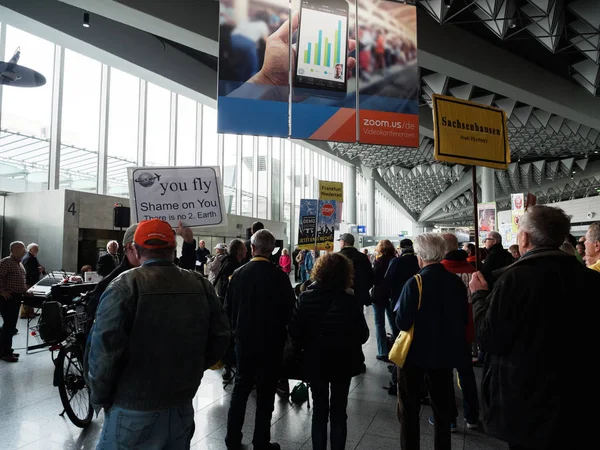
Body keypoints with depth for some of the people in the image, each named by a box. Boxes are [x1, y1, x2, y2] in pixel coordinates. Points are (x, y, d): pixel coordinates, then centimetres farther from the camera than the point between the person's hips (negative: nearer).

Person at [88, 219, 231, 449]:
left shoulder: (125, 285, -15)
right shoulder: (200, 284, -2)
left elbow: (105, 348, -20)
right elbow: (221, 336, 1)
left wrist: (99, 397, -5)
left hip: (134, 409, -4)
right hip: (183, 404, 4)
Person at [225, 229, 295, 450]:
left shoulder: (238, 273, -8)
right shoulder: (279, 276, -16)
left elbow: (228, 307, 0)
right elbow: (289, 310, -9)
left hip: (244, 340, 3)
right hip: (271, 342, -3)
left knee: (241, 387, 17)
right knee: (265, 392, 9)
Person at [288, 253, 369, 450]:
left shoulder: (305, 298, -13)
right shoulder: (351, 301, -17)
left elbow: (294, 332, -10)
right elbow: (362, 335, -11)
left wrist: (303, 347, 8)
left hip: (315, 362, 1)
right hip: (343, 363, -1)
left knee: (319, 411, 16)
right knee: (338, 412, 14)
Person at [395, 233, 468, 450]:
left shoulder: (415, 283, -21)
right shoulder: (457, 282, -8)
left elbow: (402, 323, -21)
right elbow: (464, 320, 0)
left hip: (415, 352, -4)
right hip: (445, 352, 4)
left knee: (409, 408, 13)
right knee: (442, 405, 21)